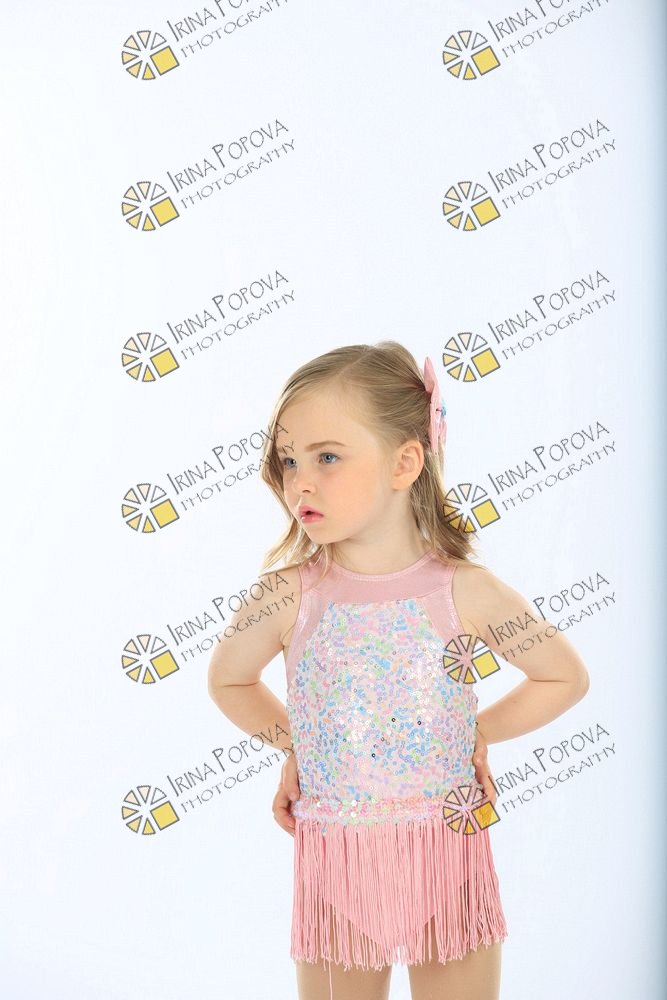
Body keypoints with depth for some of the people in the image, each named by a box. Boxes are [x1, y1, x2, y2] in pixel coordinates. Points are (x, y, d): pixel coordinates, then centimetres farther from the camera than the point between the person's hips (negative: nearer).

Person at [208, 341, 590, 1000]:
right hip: (335, 864, 1)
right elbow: (228, 680, 11)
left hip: (449, 857, 0)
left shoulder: (467, 593, -11)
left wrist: (475, 734, 0)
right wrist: (293, 747, 4)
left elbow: (566, 678, 4)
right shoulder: (290, 596, -9)